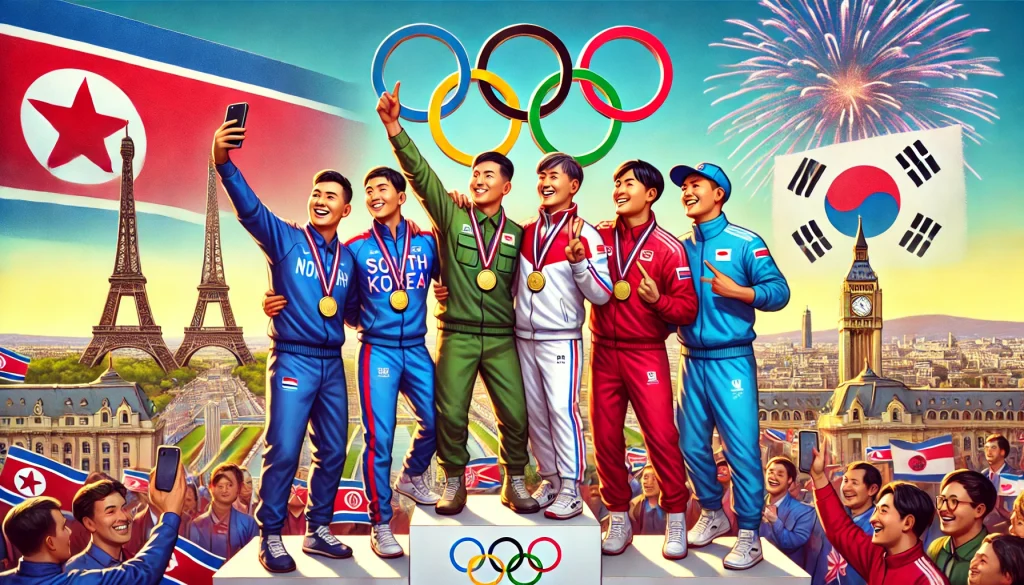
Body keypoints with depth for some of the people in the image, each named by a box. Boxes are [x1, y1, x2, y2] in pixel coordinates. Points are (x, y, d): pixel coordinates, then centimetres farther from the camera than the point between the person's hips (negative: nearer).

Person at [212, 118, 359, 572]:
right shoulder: (284, 240, -3)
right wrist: (224, 164, -36)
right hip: (293, 360, -5)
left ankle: (318, 531, 23)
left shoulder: (348, 258, 10)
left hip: (332, 363, 5)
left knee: (333, 452, 9)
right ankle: (271, 538, 7)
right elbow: (249, 208, -20)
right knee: (283, 452, -8)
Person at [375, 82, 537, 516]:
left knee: (515, 414, 1)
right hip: (456, 336, -1)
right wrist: (394, 127, -19)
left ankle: (514, 483, 21)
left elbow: (519, 283, 13)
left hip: (501, 338, 2)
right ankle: (454, 483, 21)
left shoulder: (516, 233, 8)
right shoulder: (451, 217, 1)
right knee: (450, 414, 1)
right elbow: (419, 171, -10)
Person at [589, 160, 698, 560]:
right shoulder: (598, 236, 3)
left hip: (646, 354, -3)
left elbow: (687, 309, -5)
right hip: (604, 351, 3)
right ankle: (619, 517, 21)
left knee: (661, 435, -5)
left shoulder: (668, 248, -4)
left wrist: (657, 298, -22)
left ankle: (675, 518, 12)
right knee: (606, 437, 7)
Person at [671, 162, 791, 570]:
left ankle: (749, 536, 7)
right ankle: (712, 515, 31)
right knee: (692, 445, 11)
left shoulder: (745, 243, -3)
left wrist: (736, 291, -20)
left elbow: (779, 291, -9)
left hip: (731, 361, -5)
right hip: (691, 361, 5)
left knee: (742, 447, -4)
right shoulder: (681, 249, 11)